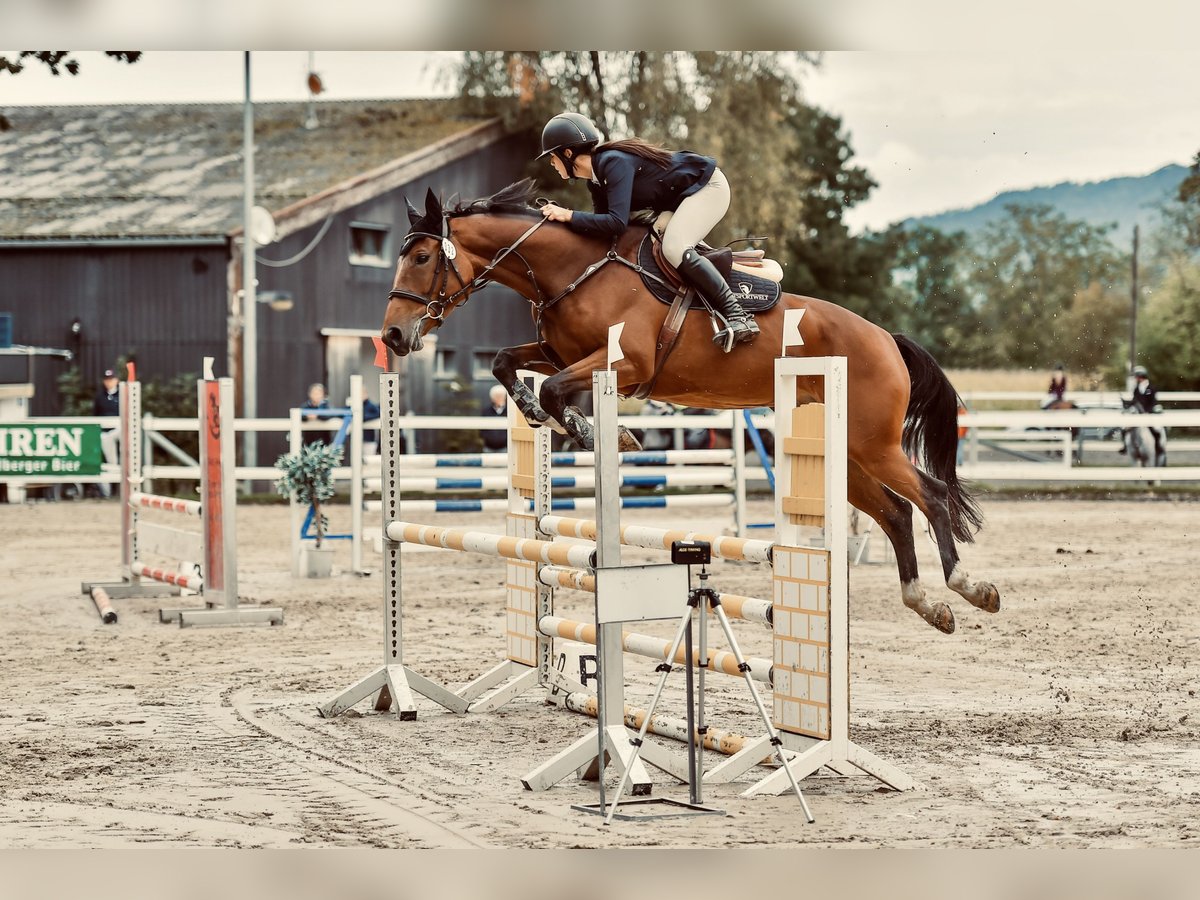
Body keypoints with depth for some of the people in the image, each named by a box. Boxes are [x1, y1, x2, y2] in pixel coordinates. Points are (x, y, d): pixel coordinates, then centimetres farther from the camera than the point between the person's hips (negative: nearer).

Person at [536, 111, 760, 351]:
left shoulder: (614, 163, -26)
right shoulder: (595, 179, 3)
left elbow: (616, 222, -34)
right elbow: (601, 224, 4)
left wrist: (569, 216, -30)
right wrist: (559, 215, -6)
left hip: (708, 186, -10)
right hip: (684, 197, 10)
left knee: (674, 248, -27)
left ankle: (738, 316, -28)